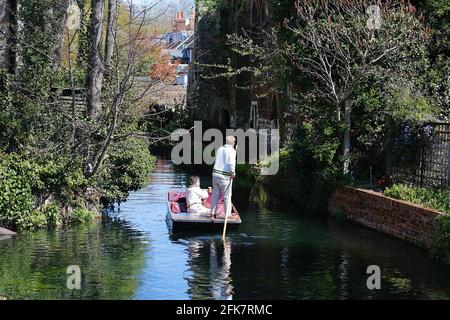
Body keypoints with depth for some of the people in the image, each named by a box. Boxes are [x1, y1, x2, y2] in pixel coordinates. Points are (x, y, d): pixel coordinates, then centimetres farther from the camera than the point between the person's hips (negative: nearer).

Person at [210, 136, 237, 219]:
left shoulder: (220, 149, 12)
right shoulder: (231, 150, -9)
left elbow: (217, 161, 14)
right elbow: (231, 163, -19)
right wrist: (233, 173, -8)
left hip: (215, 173, 6)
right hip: (225, 176, -6)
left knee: (215, 194, 12)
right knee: (227, 196, 4)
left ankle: (213, 214, 14)